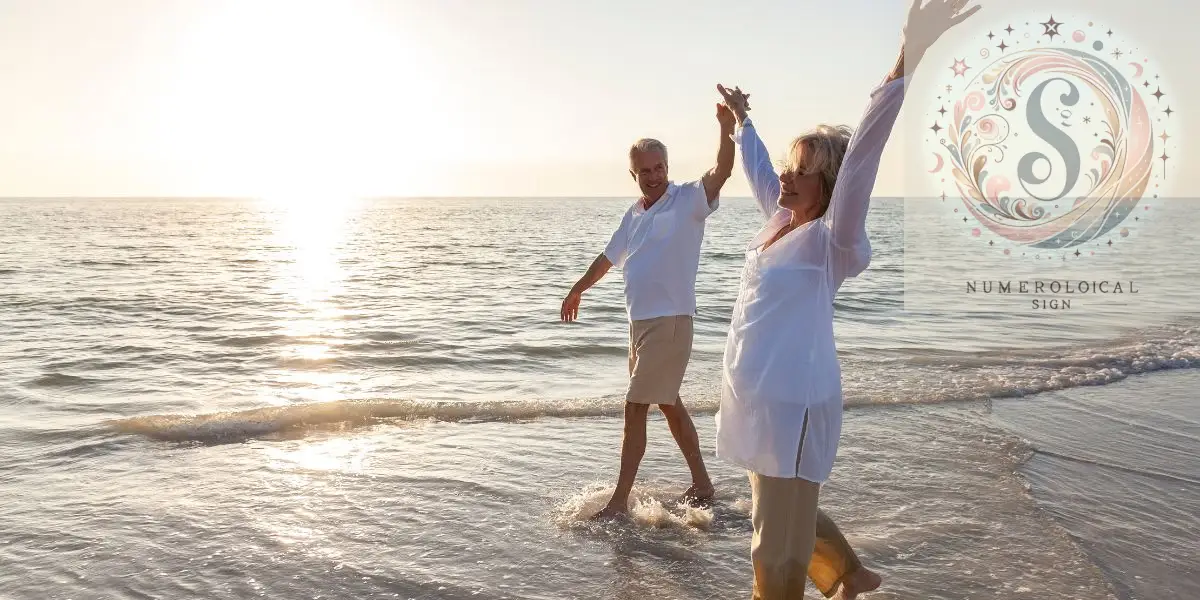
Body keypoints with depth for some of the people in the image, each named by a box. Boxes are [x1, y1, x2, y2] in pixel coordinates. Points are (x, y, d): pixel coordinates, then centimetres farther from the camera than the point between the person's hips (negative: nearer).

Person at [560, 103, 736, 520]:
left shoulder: (688, 200, -9)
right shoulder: (634, 214, 12)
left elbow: (721, 172, -28)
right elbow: (609, 257, 26)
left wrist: (727, 129, -45)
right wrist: (578, 289, 37)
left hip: (670, 321, -8)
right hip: (641, 321, 8)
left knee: (635, 408, -6)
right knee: (669, 404, 16)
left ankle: (620, 501, 3)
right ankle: (701, 484, 30)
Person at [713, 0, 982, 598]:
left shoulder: (830, 239, -13)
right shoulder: (778, 223, 9)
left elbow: (859, 158, -27)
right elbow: (757, 169, 27)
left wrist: (906, 62, -39)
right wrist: (741, 119, 42)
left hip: (792, 403, -8)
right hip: (759, 396, 9)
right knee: (786, 522, 22)